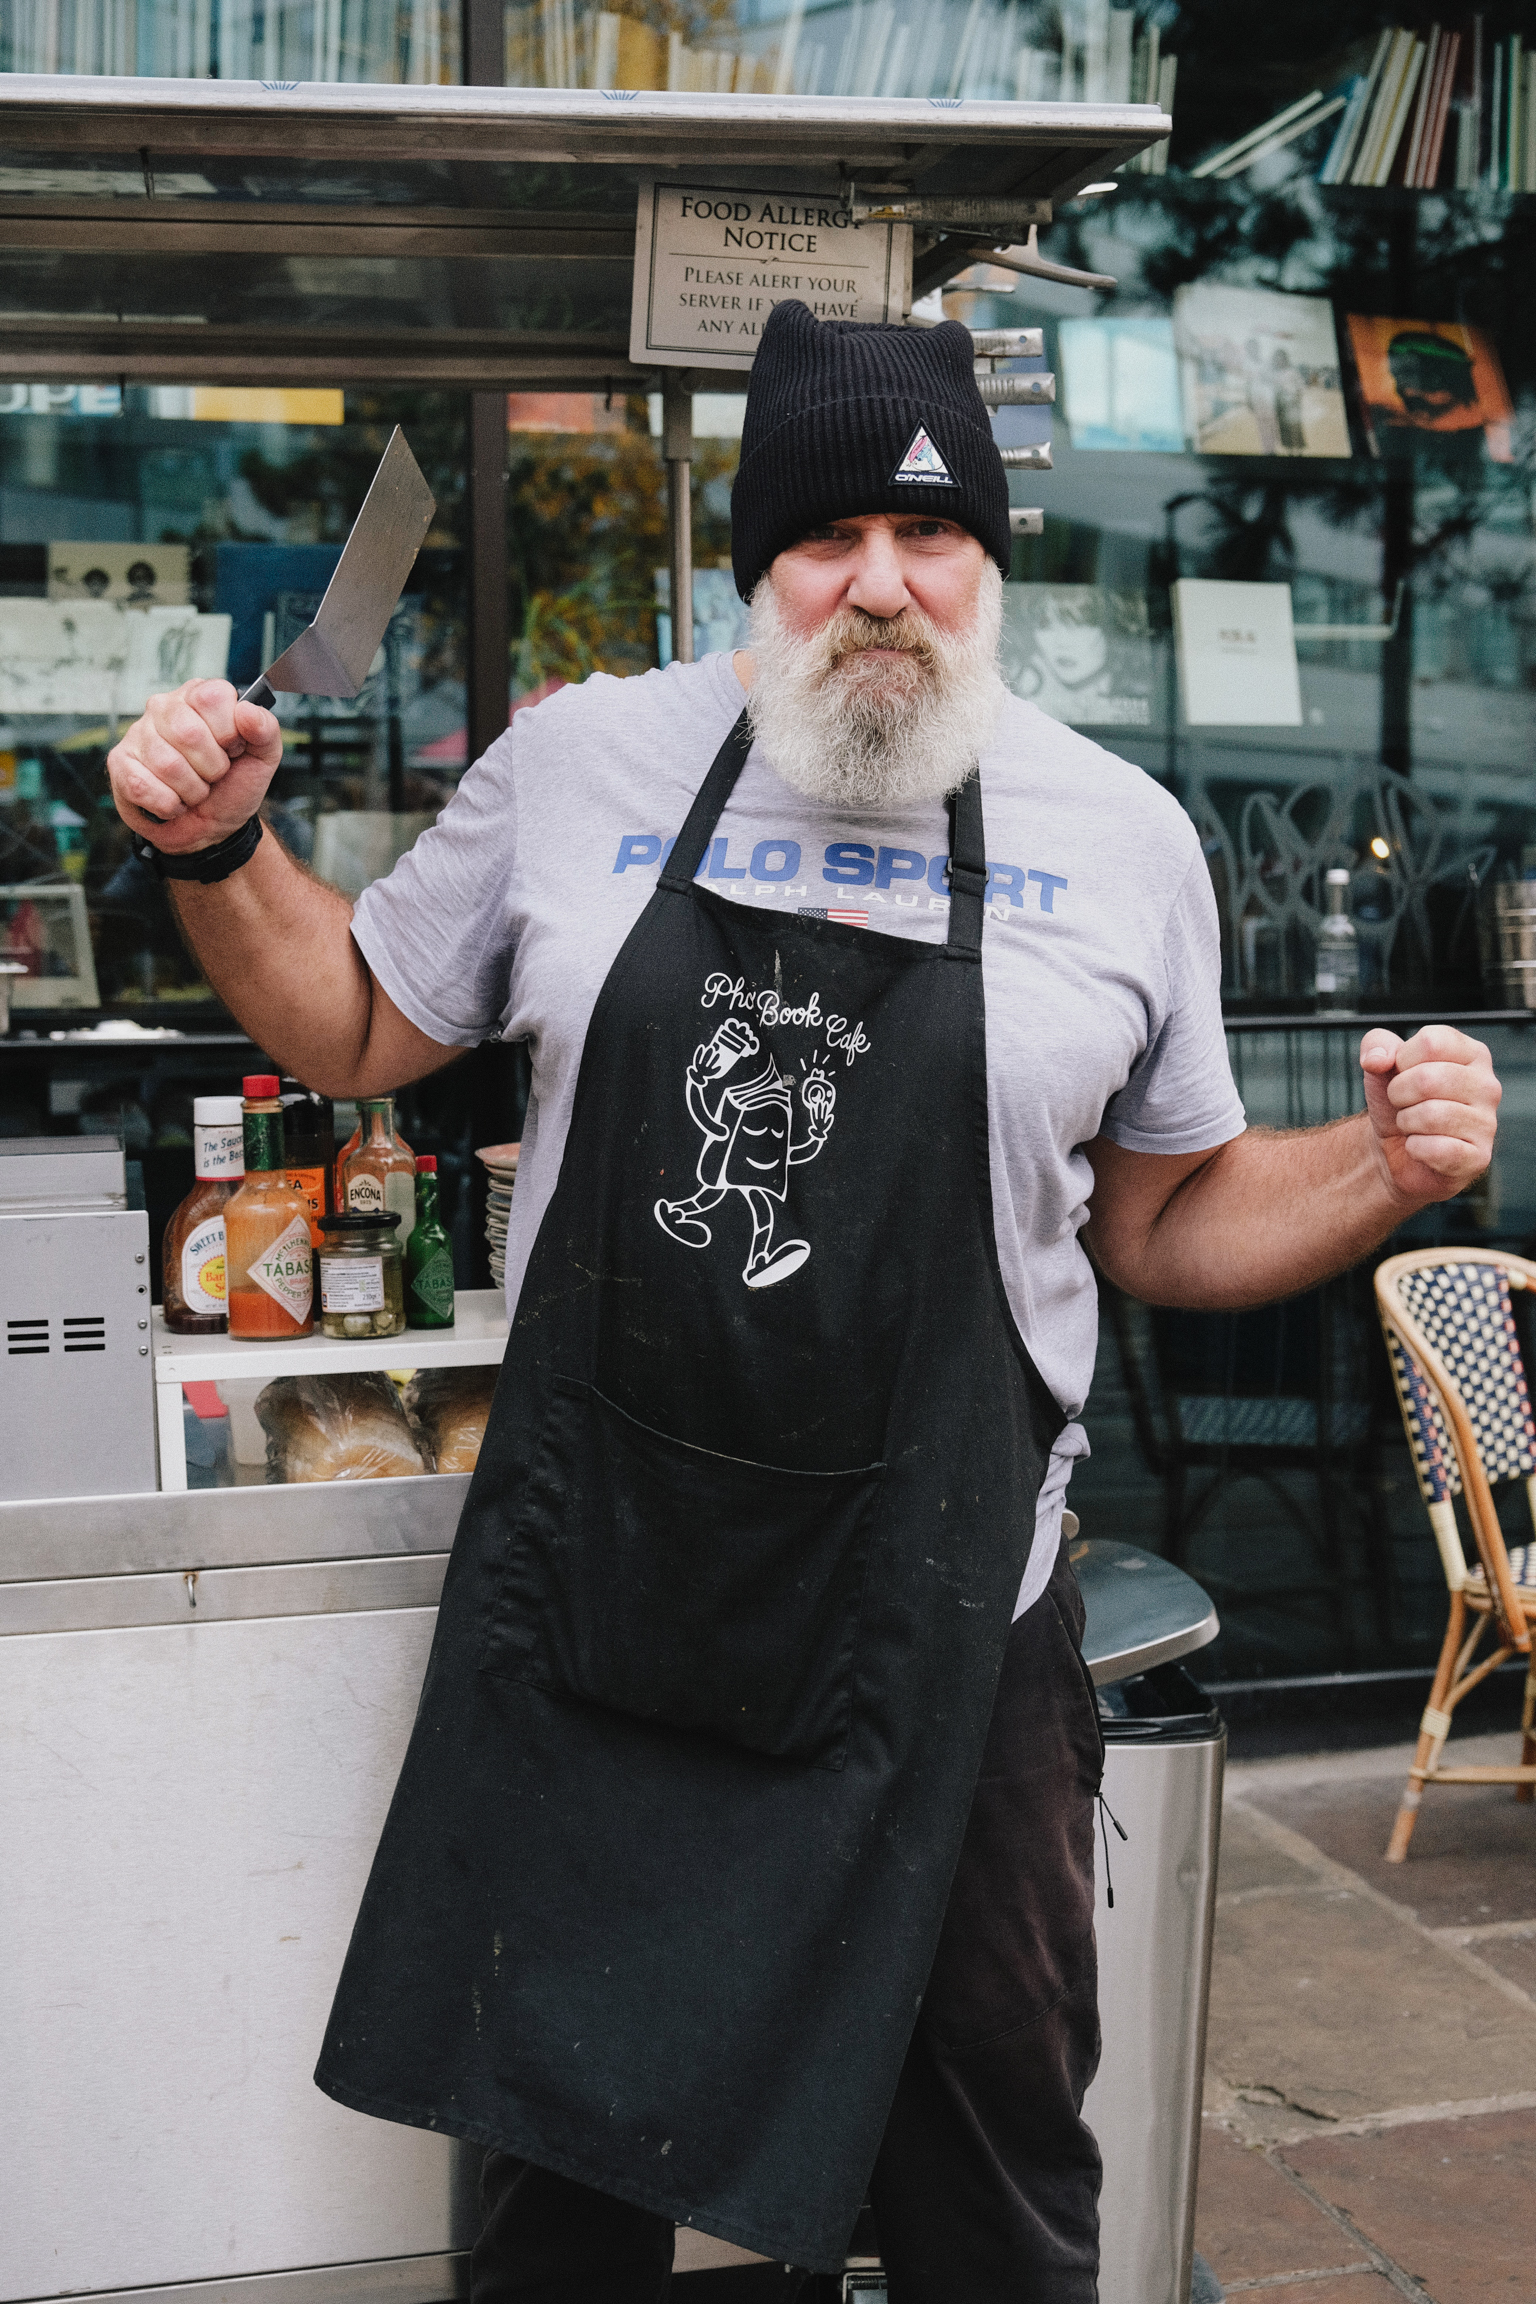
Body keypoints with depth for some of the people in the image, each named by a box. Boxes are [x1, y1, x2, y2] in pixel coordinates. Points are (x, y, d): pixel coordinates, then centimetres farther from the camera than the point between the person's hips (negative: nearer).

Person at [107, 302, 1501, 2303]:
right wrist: (219, 855, -4)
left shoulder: (1120, 839, -1)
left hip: (940, 1620, 0)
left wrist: (1386, 1168, -9)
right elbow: (356, 1028, 12)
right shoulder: (581, 765, -1)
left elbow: (1164, 1222, 7)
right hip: (588, 1591, 1)